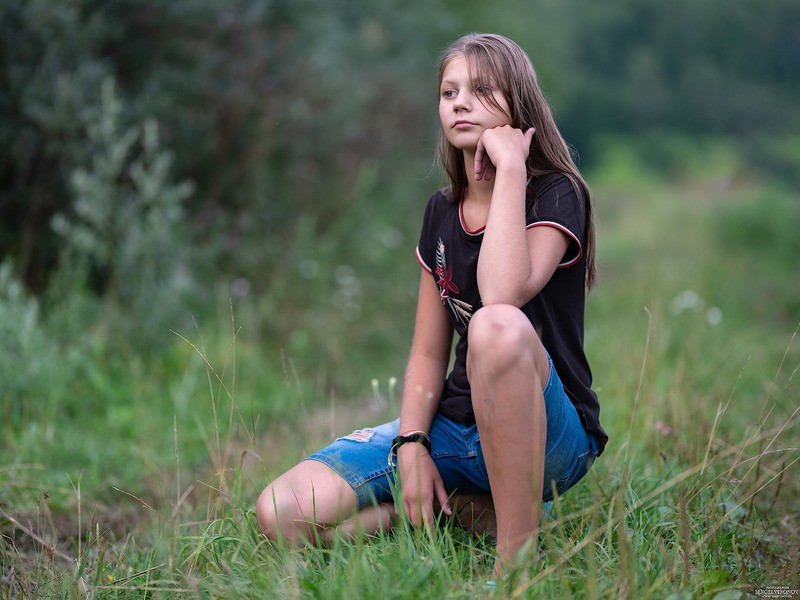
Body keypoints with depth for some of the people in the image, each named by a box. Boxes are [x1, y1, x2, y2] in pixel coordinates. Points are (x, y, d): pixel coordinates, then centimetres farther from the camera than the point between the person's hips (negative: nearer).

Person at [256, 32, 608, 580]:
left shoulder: (555, 195, -7)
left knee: (498, 327, -42)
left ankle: (517, 553, -29)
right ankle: (464, 510, -3)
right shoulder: (442, 213, 11)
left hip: (553, 438, -5)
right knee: (283, 512, -16)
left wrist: (510, 168, -20)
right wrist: (412, 444, -6)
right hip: (457, 428, 5)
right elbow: (429, 354, 10)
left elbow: (503, 294, -28)